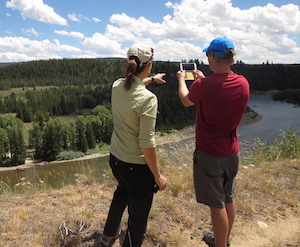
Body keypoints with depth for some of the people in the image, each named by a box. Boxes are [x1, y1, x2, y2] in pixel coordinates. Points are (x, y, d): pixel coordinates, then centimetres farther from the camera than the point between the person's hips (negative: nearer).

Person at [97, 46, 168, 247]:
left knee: (123, 191, 36)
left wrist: (152, 79, 39)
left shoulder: (117, 86, -3)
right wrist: (158, 175, -12)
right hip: (137, 166, -8)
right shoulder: (148, 99, -25)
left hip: (115, 158, 9)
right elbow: (147, 143, -24)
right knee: (138, 217, 12)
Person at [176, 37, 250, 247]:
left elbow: (186, 101, 1)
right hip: (232, 151, 6)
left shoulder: (203, 86, -22)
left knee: (217, 204, 6)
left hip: (209, 154, -6)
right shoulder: (243, 83, -6)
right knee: (228, 199, 22)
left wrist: (181, 79, 18)